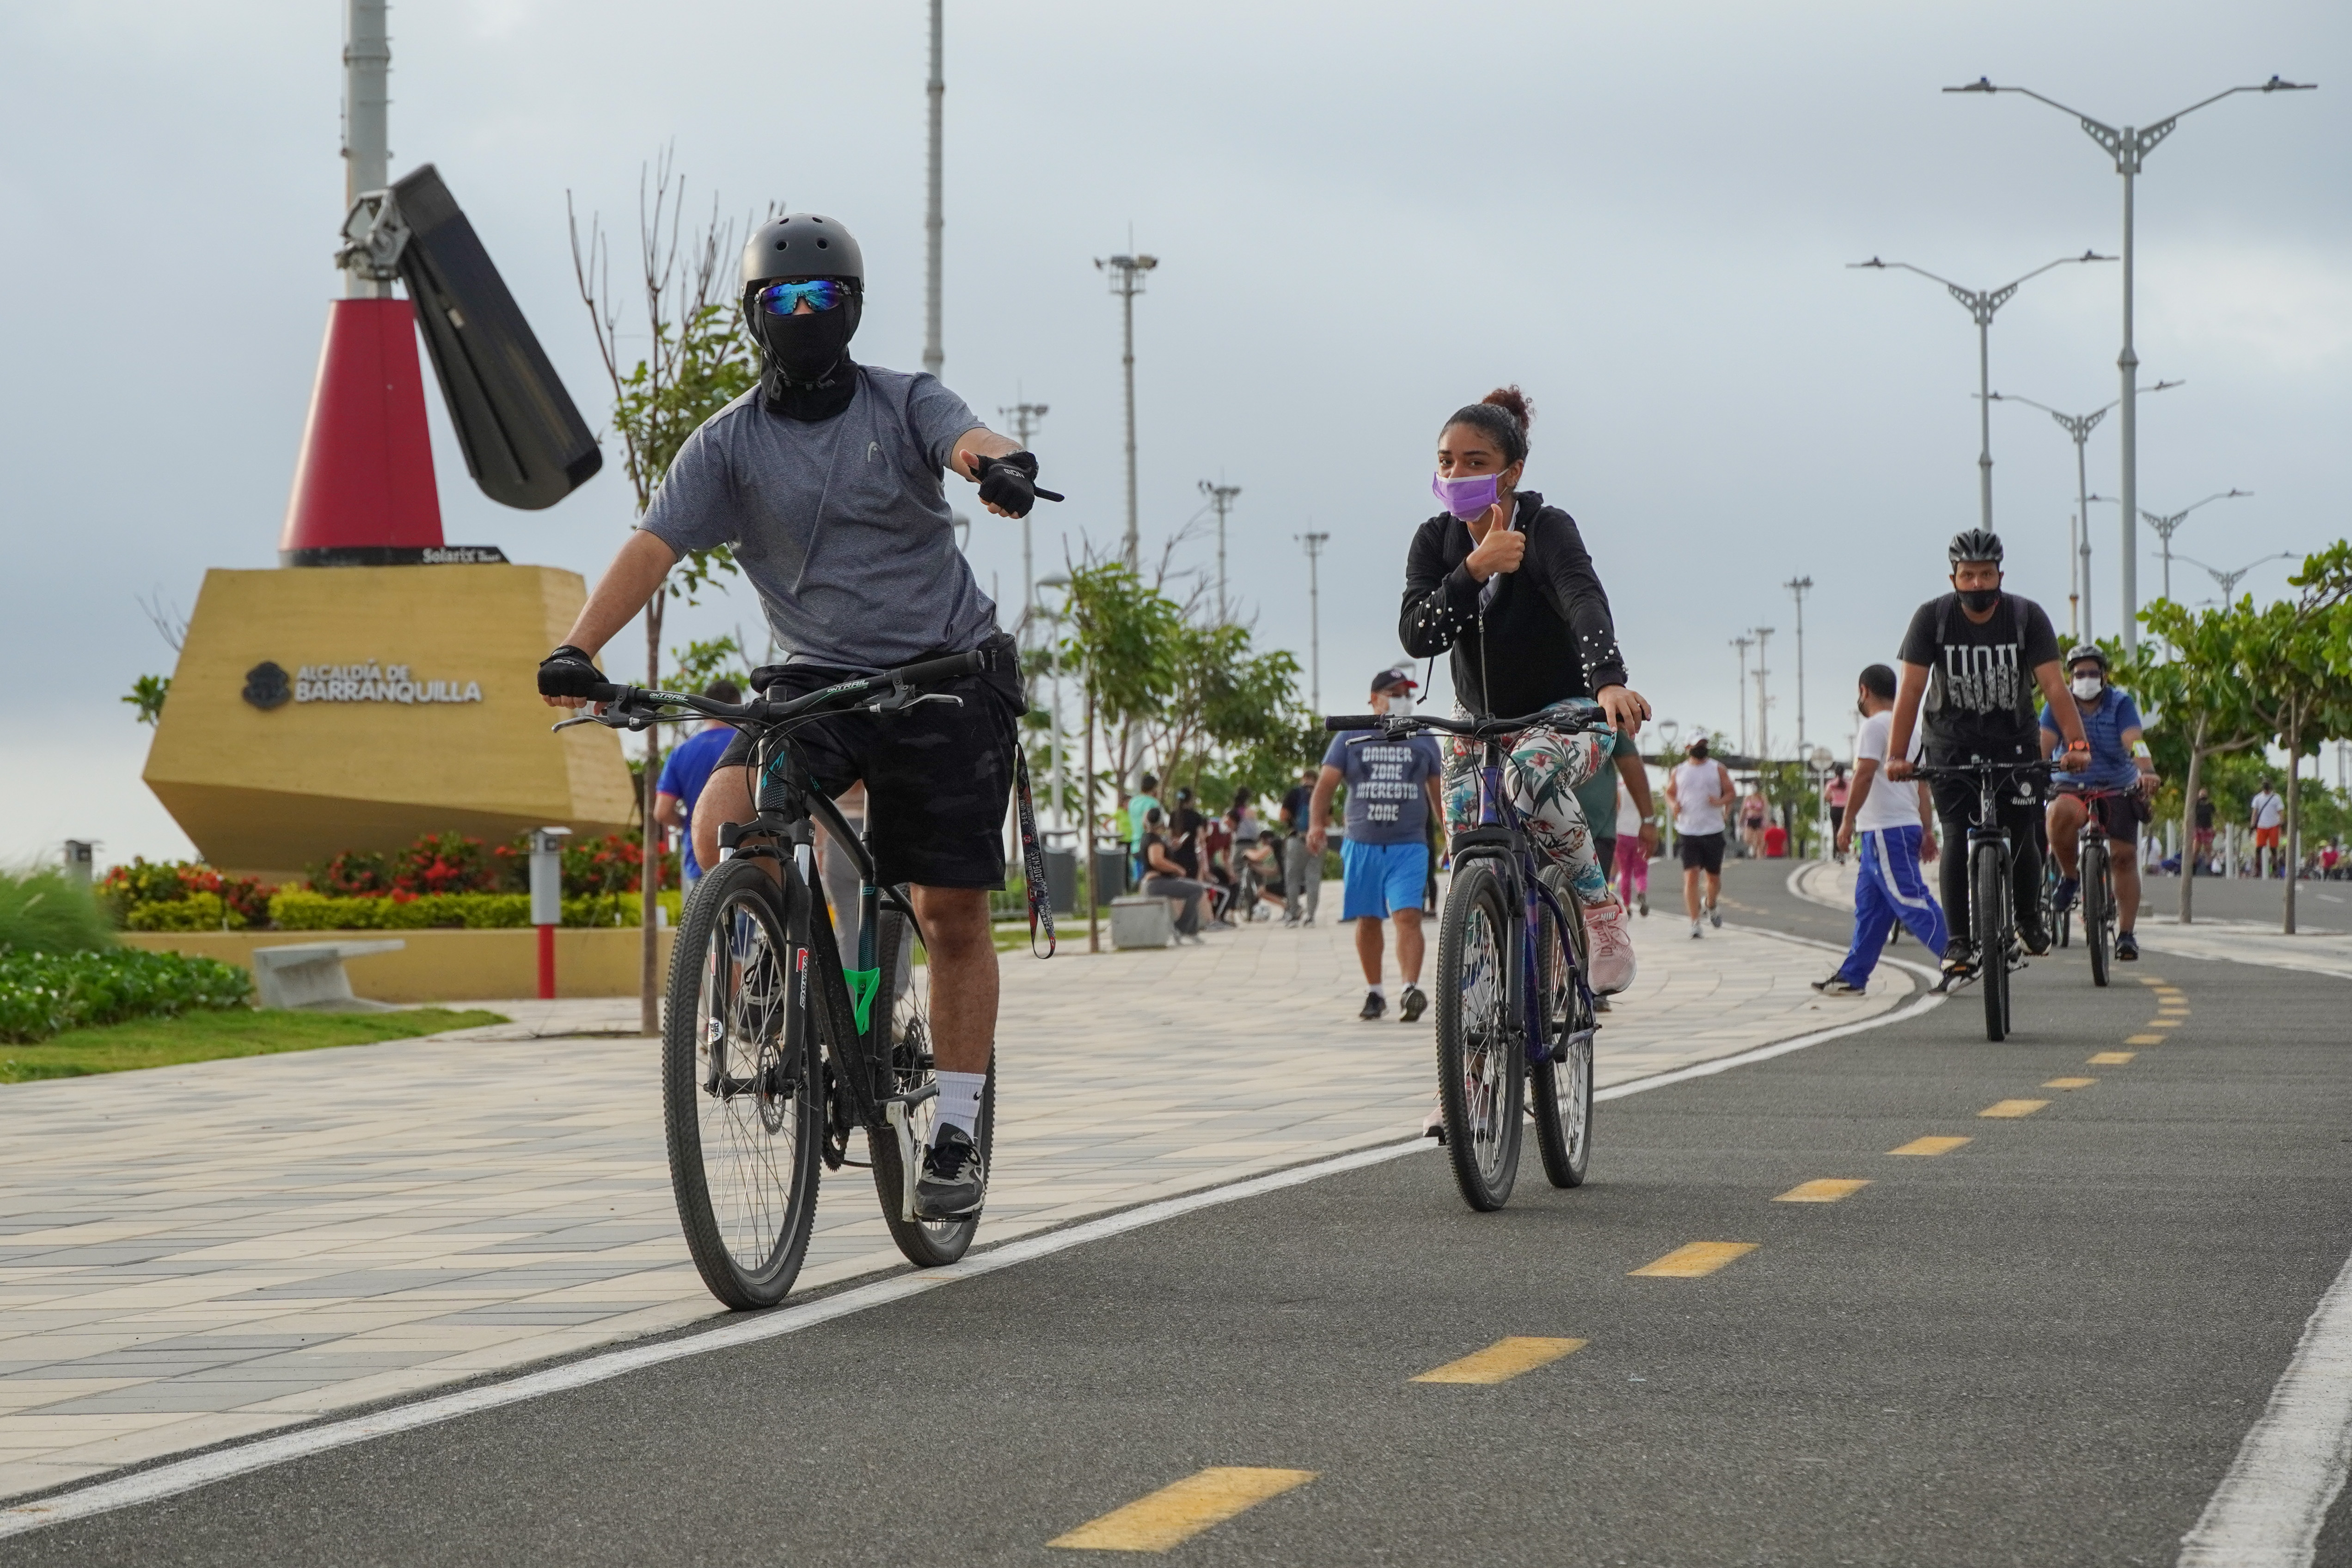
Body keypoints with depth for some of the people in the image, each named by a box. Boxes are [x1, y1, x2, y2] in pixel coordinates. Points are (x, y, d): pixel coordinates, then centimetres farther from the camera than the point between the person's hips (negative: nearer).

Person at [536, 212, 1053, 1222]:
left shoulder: (905, 405, -3)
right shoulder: (729, 443, 0)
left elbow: (971, 441, -24)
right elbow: (654, 546, -11)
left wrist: (1000, 464, -50)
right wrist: (578, 648, -27)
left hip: (944, 672, -1)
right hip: (817, 681, 1)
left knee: (952, 914, -1)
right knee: (722, 829, -25)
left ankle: (957, 1135, 11)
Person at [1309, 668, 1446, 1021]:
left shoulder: (1423, 743, 12)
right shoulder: (1350, 740, 8)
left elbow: (1438, 794, 16)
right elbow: (1326, 783, 1)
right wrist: (1317, 823, -16)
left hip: (1409, 847, -1)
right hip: (1362, 846, 1)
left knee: (1408, 916, -16)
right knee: (1367, 921, 7)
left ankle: (1410, 990, -25)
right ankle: (1374, 992, 20)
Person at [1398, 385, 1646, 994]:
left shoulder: (1547, 528, -19)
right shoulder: (1435, 542, -6)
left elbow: (1585, 601, -39)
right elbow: (1417, 635, -20)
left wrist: (1609, 681, -58)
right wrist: (1476, 569, -34)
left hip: (1568, 712, -5)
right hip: (1480, 721, 5)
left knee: (1530, 775, -37)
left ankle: (1602, 910, -20)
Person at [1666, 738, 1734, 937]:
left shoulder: (1718, 769, 5)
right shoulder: (1679, 771, 8)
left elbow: (1732, 793, 8)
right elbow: (1669, 792, 19)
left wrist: (1721, 802, -14)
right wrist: (1674, 804, -3)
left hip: (1713, 831, 1)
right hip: (1687, 831, 0)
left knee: (1713, 876, 9)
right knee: (1691, 876, -12)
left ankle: (1711, 907, 42)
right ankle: (1695, 923, -11)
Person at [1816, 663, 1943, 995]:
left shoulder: (1875, 726, -8)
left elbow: (1865, 773, -18)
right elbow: (1922, 784, 19)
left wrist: (1847, 822, -15)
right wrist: (1928, 831, 17)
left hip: (1885, 831, -10)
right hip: (1906, 826, 10)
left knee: (1911, 900, -14)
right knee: (1869, 906, 12)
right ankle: (1852, 976, 15)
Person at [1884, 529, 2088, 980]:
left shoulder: (2027, 617, -13)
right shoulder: (1932, 617, -13)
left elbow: (2054, 685, -20)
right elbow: (1911, 689, -19)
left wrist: (2076, 743, -34)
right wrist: (1897, 755, -29)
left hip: (2014, 743, 1)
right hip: (1952, 744, 0)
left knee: (2022, 837, -4)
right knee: (1958, 838, -15)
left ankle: (2029, 917, 24)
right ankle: (1958, 942, -10)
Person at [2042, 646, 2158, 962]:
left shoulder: (2121, 704, -9)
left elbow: (2134, 742, -25)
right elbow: (2043, 744, -18)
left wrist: (2147, 772, -44)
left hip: (2118, 788, 0)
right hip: (2071, 786, 0)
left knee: (2124, 856, -9)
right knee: (2061, 814, -35)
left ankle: (2126, 934, -2)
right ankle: (2069, 877, -10)